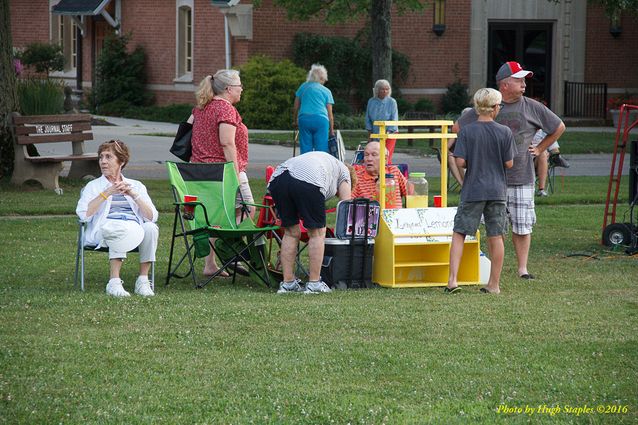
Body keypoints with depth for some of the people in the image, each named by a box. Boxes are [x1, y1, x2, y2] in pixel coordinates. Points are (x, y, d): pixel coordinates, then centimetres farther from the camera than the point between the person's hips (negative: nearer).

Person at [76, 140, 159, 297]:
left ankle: (143, 280, -25)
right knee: (122, 231, -38)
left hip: (135, 229, 2)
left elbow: (152, 217, 7)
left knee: (151, 228, -32)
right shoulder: (93, 186, 19)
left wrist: (133, 195, -5)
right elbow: (83, 214, -3)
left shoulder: (136, 186, 23)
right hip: (104, 230, -2)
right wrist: (107, 193, -7)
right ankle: (114, 282, -38)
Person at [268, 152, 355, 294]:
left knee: (291, 233, 17)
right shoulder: (343, 171, 29)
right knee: (317, 233, 8)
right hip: (308, 181, -6)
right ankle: (314, 283, 9)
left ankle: (287, 282, 17)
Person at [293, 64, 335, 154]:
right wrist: (331, 130, 11)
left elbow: (296, 107, 17)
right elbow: (330, 114, 7)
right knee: (321, 149, -2)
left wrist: (295, 120, 31)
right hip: (321, 119, -2)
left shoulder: (303, 87, 15)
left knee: (305, 150, 3)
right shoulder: (326, 91, 10)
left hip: (304, 119, 2)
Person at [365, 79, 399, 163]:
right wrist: (369, 135, 6)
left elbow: (394, 119, -11)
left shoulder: (392, 102, -9)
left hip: (390, 133, -4)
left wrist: (387, 133, -17)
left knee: (386, 157, -15)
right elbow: (368, 119, 8)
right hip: (375, 133, 4)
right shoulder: (371, 102, 1)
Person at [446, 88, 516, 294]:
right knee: (496, 237, 8)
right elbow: (509, 163, -2)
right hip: (497, 190, 1)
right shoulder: (504, 132, -5)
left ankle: (452, 280, -7)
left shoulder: (466, 131, -7)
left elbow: (460, 162, -11)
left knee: (459, 233, 5)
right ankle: (494, 284, 13)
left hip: (472, 191, -1)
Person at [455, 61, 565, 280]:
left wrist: (539, 149, 13)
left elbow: (559, 127, 17)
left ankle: (522, 268, 9)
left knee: (522, 226, 1)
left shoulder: (532, 107, 3)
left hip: (522, 178, 1)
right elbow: (459, 127, 13)